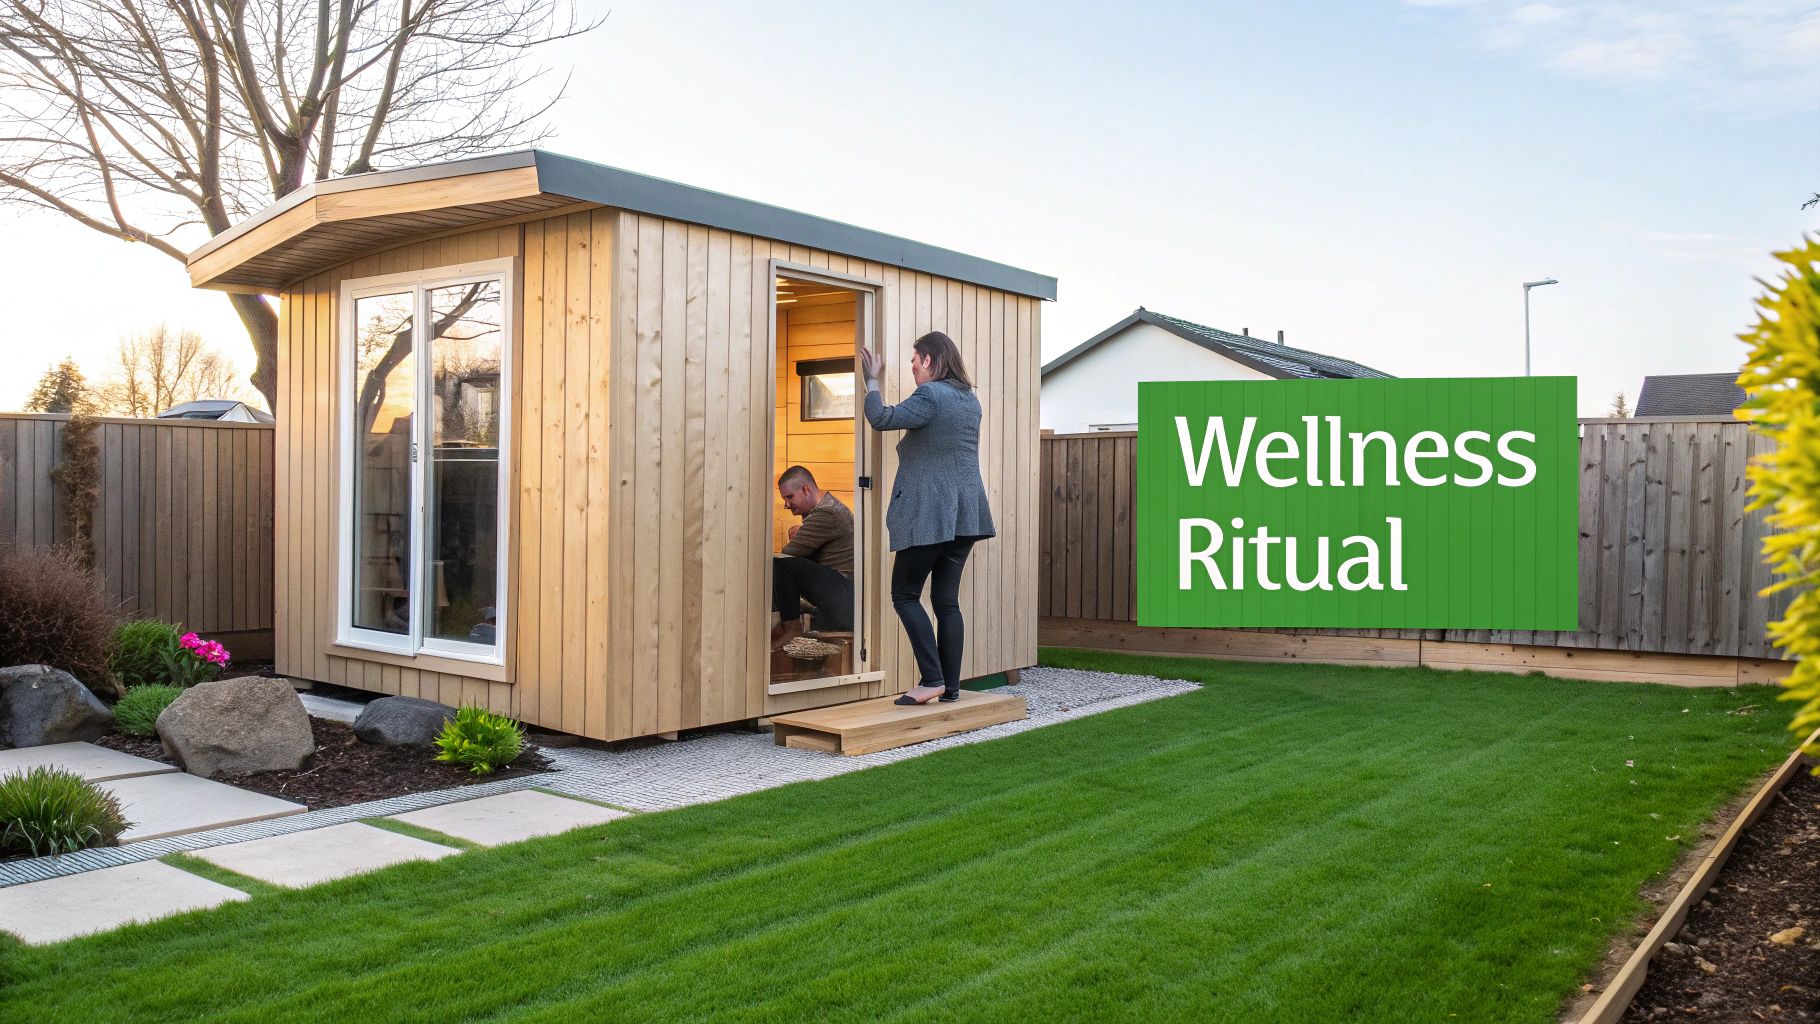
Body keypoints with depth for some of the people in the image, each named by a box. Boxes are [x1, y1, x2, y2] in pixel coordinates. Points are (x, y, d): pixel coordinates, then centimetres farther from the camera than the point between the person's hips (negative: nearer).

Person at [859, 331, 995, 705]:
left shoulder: (929, 396, -13)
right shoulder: (969, 398, 15)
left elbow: (881, 418, -19)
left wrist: (871, 380, -4)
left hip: (928, 514, -8)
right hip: (965, 514, 8)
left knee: (905, 594, 1)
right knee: (947, 599, 10)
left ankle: (932, 678, -6)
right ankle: (951, 686, 10)